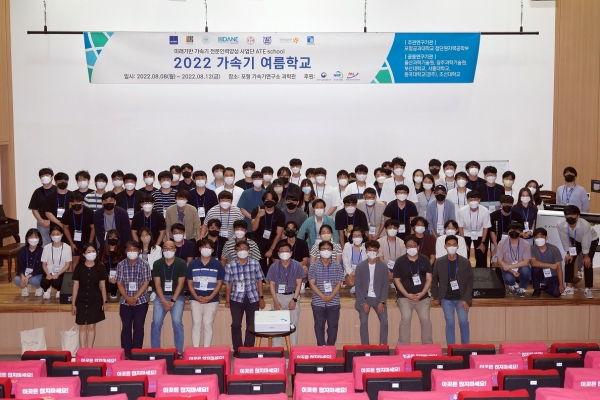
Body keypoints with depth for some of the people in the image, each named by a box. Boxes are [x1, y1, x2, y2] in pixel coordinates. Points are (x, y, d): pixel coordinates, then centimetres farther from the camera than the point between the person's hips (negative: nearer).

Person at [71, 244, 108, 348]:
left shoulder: (100, 267, -1)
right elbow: (75, 286, 1)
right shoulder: (79, 267, -1)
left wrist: (104, 301, 1)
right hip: (81, 300, 0)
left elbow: (103, 286, 3)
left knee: (91, 326, 3)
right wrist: (73, 303, 0)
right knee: (83, 327, 4)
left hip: (95, 300, 0)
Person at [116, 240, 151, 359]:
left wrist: (135, 297, -14)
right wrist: (127, 297, -12)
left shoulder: (144, 264, -2)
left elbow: (146, 283, -6)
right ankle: (126, 353, 10)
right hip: (125, 302, 2)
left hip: (141, 301, -1)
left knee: (138, 327, 0)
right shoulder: (121, 265, 2)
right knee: (126, 327, 3)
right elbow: (120, 283, 1)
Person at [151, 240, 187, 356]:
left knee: (177, 321, -16)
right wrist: (164, 301, -11)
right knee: (156, 322, -9)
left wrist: (173, 301, -13)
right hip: (161, 297, 2)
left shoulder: (181, 263, -4)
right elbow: (157, 284, -2)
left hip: (177, 297, -2)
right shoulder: (157, 264, 1)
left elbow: (180, 284, -6)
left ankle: (179, 351, -7)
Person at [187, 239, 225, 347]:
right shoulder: (193, 264, 4)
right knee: (196, 323, 2)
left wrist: (210, 297, -12)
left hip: (212, 300, -1)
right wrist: (196, 297, -10)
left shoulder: (217, 264, 1)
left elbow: (219, 283, 0)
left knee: (208, 324, 2)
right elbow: (190, 283, 4)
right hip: (196, 299, 1)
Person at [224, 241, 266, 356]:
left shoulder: (255, 263, 0)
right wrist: (227, 300, 3)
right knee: (236, 324, 2)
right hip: (236, 298, -1)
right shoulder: (230, 265, -2)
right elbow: (228, 284, 2)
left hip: (252, 298, 1)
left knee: (251, 325, 5)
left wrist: (261, 298, 4)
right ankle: (237, 349, 14)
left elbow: (259, 281, 5)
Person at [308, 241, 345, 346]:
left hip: (334, 302, 0)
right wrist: (322, 296, -14)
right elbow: (312, 284, -3)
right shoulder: (314, 266, 0)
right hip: (318, 302, 0)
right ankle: (321, 347, 15)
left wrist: (331, 296, -13)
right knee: (319, 325, 6)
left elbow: (339, 283, 0)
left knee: (333, 325, 4)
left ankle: (330, 347, 13)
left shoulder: (337, 266, 2)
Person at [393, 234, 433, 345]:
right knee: (406, 318, -19)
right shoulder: (400, 261, -2)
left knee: (425, 319, -10)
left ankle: (428, 345, 7)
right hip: (405, 297, -1)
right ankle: (403, 346, -10)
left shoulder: (425, 260, 3)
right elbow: (397, 280, -1)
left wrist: (422, 293, -11)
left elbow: (429, 279, 3)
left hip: (423, 297, 2)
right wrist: (407, 295, -11)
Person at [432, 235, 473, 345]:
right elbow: (434, 281, 7)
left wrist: (466, 299, -10)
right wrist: (436, 297, 2)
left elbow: (469, 282, -2)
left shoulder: (465, 262, -2)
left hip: (461, 299, 0)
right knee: (450, 323, -4)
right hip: (446, 299, 0)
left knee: (464, 322, -9)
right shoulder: (439, 262, -1)